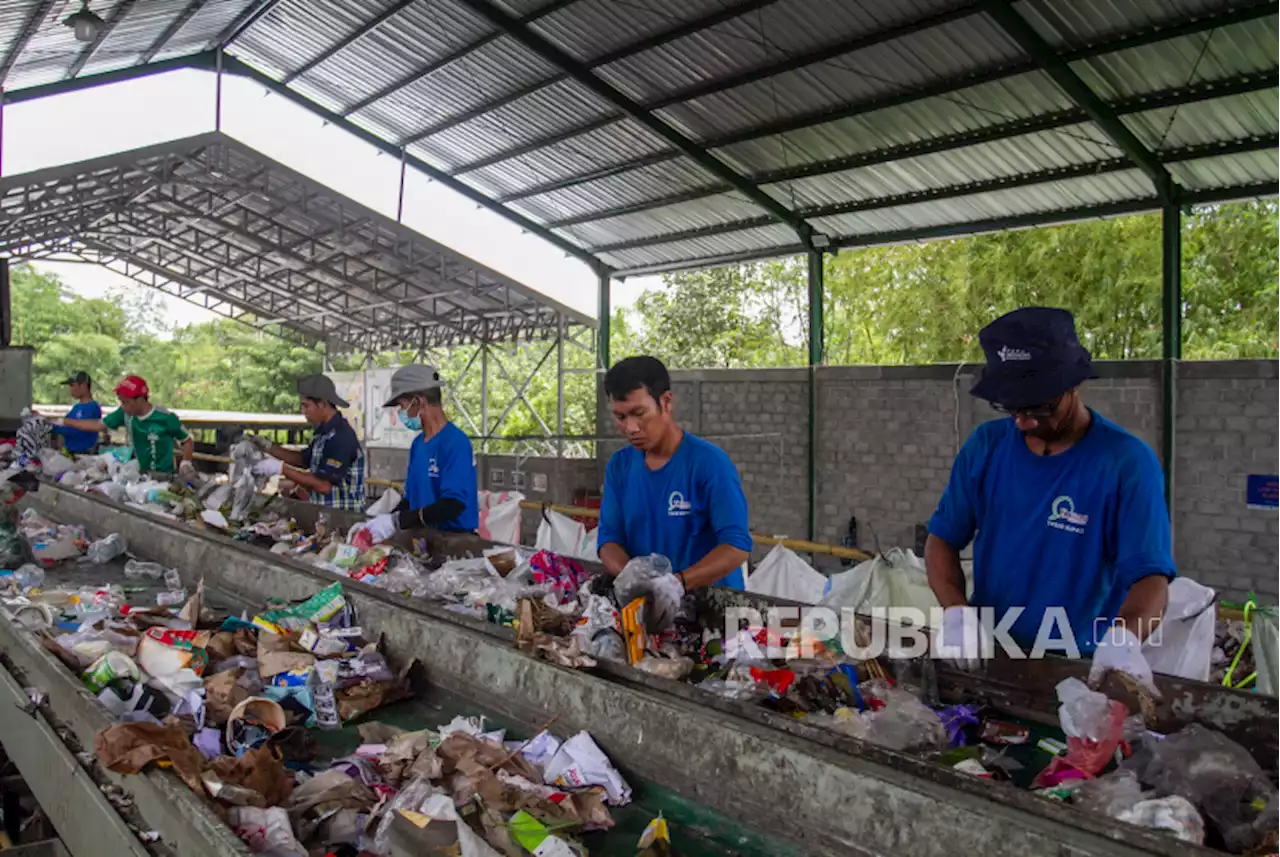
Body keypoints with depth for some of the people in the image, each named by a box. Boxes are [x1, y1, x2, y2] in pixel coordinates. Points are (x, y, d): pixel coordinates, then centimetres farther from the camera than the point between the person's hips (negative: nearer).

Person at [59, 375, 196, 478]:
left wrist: (186, 463, -24)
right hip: (140, 473, 5)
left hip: (164, 476, -5)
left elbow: (188, 441, -9)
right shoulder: (125, 414, -4)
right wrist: (64, 422, 7)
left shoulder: (165, 418, -18)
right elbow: (98, 425, 7)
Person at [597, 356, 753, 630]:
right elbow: (609, 538, 4)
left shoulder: (710, 462, -9)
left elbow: (737, 545, -15)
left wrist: (678, 582, -28)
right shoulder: (619, 465, 6)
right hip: (644, 604, 5)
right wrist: (628, 575, -17)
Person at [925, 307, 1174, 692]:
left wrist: (1123, 639, -34)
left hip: (1080, 669, -2)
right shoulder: (986, 445, 0)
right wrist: (957, 611, -13)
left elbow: (1150, 574, -14)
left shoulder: (1128, 462, -9)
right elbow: (943, 538, 4)